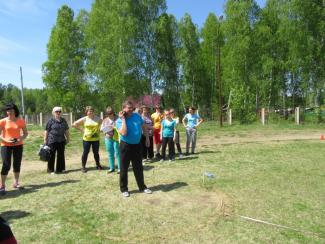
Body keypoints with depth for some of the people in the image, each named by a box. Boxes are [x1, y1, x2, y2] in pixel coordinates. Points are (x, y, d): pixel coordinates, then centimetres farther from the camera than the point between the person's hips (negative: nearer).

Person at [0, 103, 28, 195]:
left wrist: (21, 139, -13)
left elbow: (25, 133, 5)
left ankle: (16, 183, 24)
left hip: (18, 145, 2)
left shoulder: (20, 121, -1)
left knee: (17, 164, 10)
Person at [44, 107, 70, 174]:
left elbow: (66, 130, 17)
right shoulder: (50, 121, -4)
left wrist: (68, 138, 16)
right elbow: (46, 131, -4)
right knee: (52, 155, 3)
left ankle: (60, 169, 22)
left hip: (61, 141, 5)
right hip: (52, 141, -5)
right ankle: (50, 170, 14)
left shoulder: (63, 120, 11)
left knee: (61, 155, 10)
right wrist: (45, 140, -5)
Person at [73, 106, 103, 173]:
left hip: (95, 139, 1)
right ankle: (83, 167, 17)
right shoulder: (84, 119, -3)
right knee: (85, 152, 5)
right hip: (86, 139, -1)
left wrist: (98, 130, 3)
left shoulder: (97, 118, -1)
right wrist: (82, 130, -2)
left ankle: (98, 165, 27)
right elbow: (75, 124, 3)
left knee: (96, 152, 10)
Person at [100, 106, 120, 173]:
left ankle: (119, 168, 8)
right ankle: (112, 168, 20)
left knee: (117, 153, -2)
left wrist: (114, 127, -20)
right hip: (108, 138, 5)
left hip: (116, 138, -5)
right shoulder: (105, 120, 12)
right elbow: (101, 129, 12)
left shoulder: (117, 119, -4)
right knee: (110, 154, 9)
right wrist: (105, 128, -8)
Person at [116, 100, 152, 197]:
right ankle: (124, 189, 21)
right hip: (126, 146, -4)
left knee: (139, 168, 14)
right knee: (124, 169, 6)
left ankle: (142, 187, 28)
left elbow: (144, 127, 13)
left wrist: (147, 138, 11)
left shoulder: (137, 116, 0)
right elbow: (124, 133, -28)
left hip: (137, 145, 4)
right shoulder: (119, 120, -12)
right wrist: (123, 119, -22)